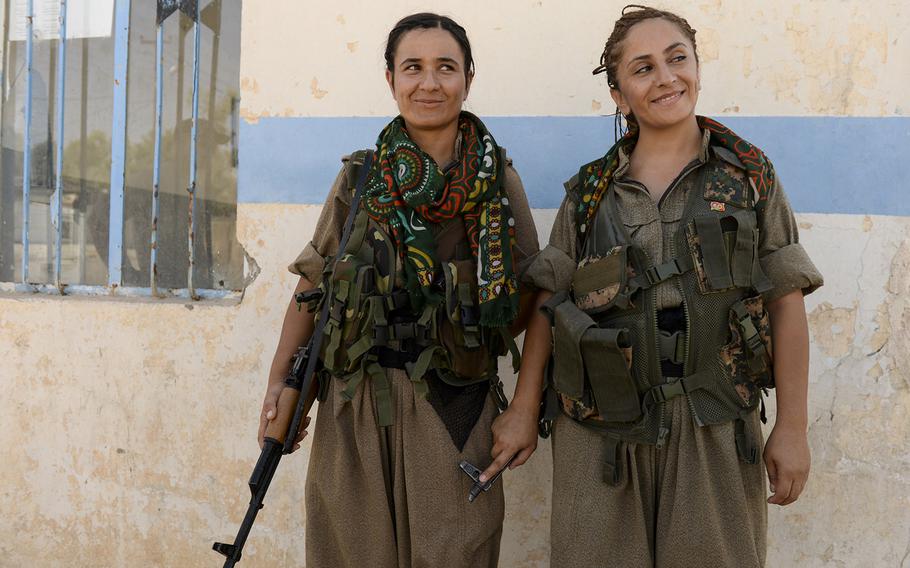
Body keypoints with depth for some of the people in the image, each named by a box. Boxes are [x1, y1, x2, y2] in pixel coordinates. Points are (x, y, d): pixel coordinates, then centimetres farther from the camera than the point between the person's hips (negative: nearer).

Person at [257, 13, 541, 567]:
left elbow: (536, 302, 1)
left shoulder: (500, 182, 2)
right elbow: (314, 283, 9)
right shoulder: (359, 177, 6)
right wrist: (279, 382, 2)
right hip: (354, 406, 1)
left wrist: (527, 406, -8)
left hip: (454, 411, -1)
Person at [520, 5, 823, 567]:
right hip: (603, 427, 1)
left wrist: (792, 428, -2)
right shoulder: (590, 190, 5)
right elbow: (548, 301, 5)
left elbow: (786, 302, 1)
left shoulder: (750, 174, 3)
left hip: (713, 428, 0)